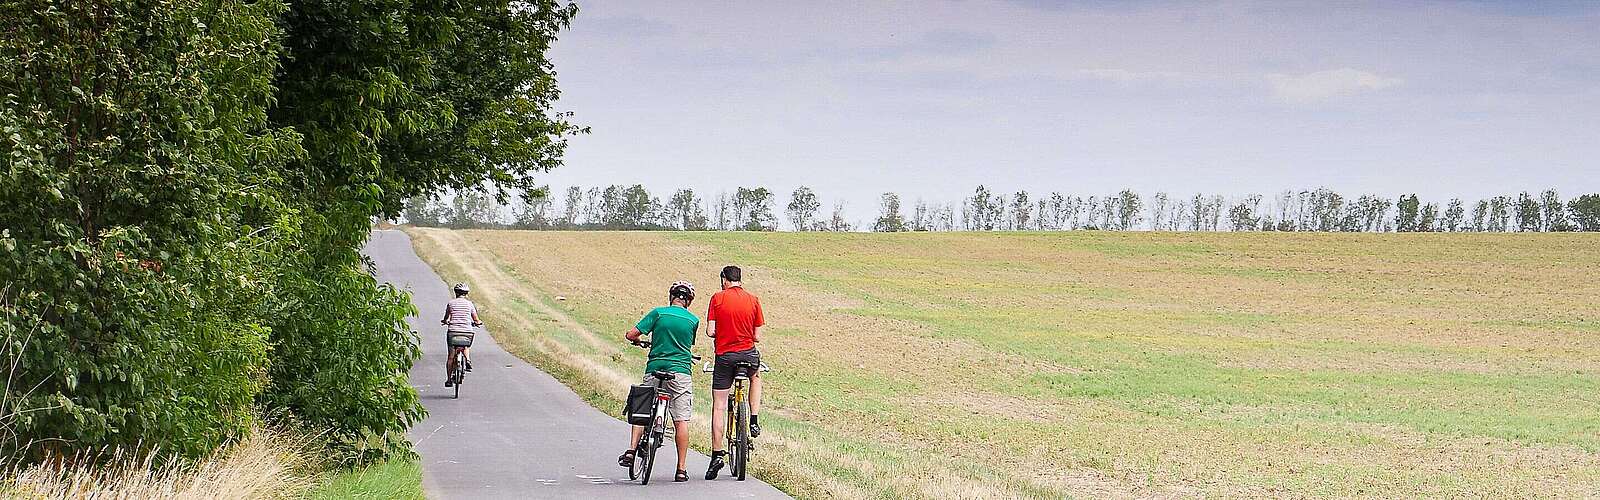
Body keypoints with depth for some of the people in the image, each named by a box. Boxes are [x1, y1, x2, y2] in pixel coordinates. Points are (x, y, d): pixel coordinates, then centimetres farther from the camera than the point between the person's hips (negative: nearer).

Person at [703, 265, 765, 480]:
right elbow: (757, 336, 1)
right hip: (748, 353, 2)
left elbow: (710, 331, -8)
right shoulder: (753, 300, 1)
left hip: (724, 355, -1)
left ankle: (717, 454, 1)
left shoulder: (718, 298, -3)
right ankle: (754, 422, 26)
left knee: (719, 407, 5)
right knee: (756, 376, 37)